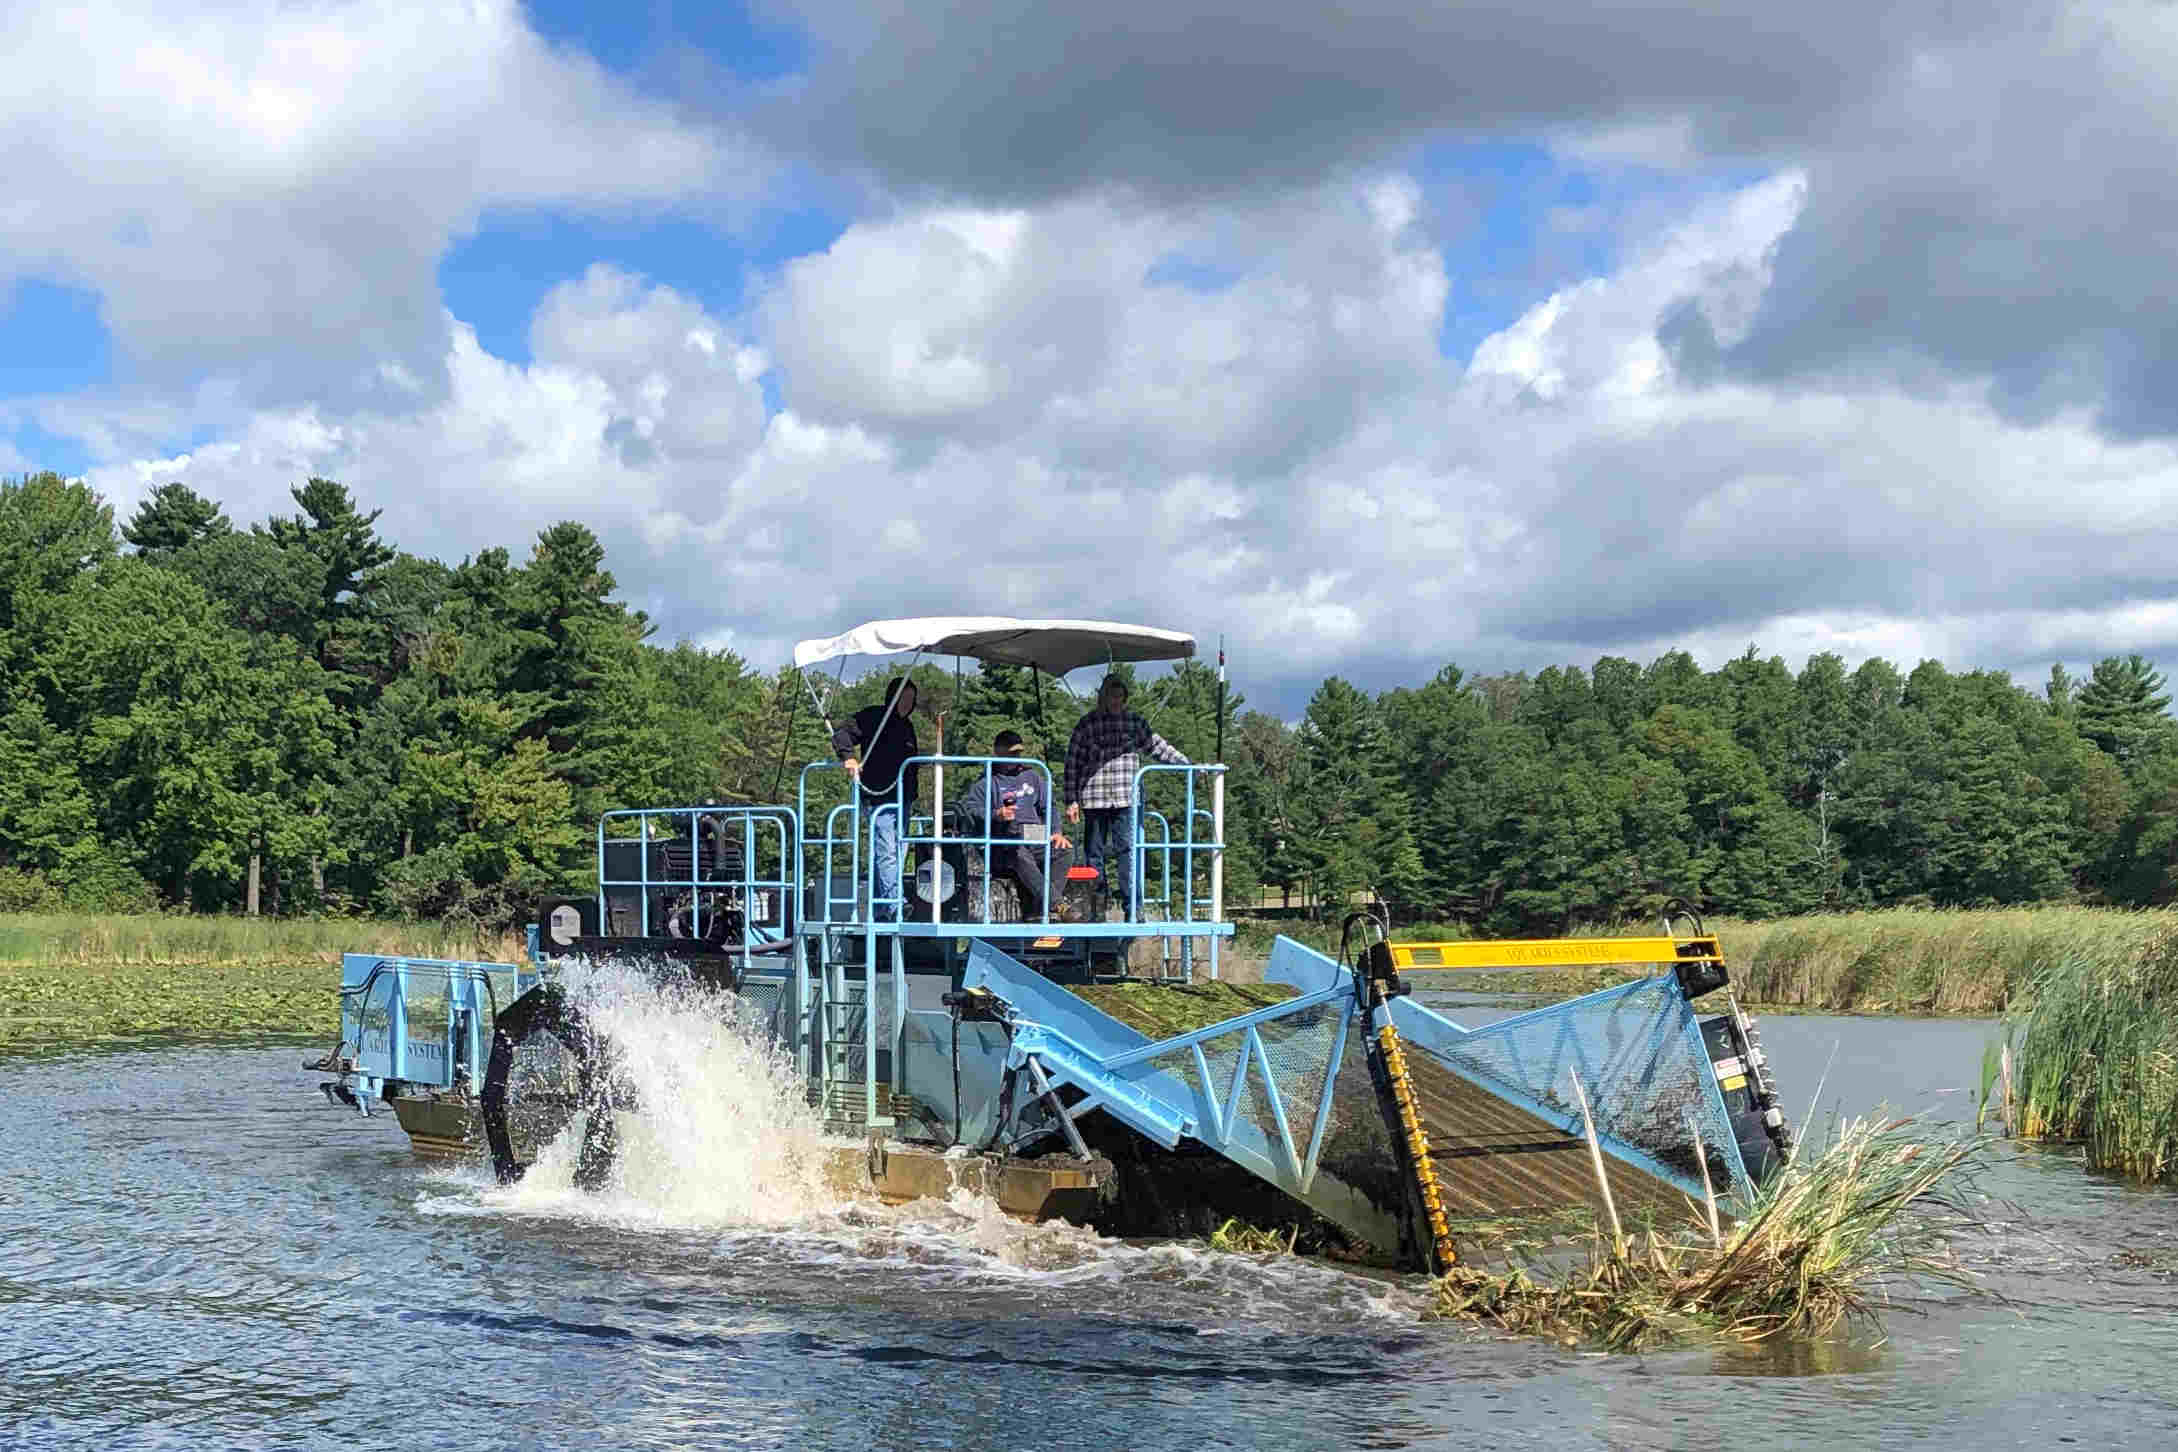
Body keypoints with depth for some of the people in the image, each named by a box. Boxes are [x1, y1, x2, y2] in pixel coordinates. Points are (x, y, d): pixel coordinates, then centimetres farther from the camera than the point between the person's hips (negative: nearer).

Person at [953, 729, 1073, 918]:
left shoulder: (1032, 777, 28)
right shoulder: (987, 782, 14)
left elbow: (1047, 808, 24)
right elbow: (966, 807, 1)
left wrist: (1056, 833, 4)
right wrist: (995, 815, -17)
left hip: (1036, 840, 4)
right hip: (1003, 845, -4)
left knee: (1064, 852, -26)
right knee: (1020, 854, -38)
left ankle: (1037, 910, -37)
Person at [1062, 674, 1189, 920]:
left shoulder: (1135, 722, 10)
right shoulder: (1087, 724, 5)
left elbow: (1159, 747, 17)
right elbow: (1073, 763, 5)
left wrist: (1188, 765, 12)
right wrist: (1072, 801, 1)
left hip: (1126, 798, 0)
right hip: (1094, 798, 0)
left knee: (1127, 851, -6)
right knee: (1094, 852, 4)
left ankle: (1132, 909, -6)